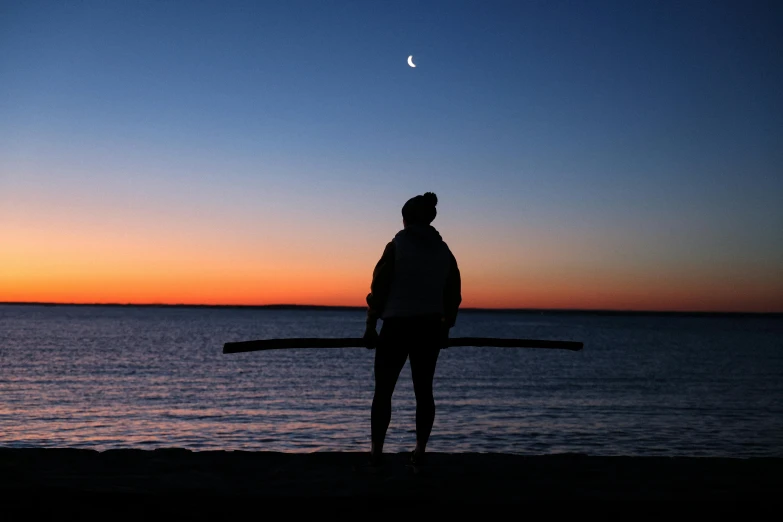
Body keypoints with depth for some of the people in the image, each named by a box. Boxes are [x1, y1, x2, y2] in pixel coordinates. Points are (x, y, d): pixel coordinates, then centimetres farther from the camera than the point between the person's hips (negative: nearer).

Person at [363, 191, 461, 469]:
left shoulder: (397, 246, -6)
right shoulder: (444, 251, 6)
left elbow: (379, 288, -8)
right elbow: (453, 295, 7)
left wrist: (371, 326, -1)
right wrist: (445, 328, 18)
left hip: (397, 326, -4)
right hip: (430, 328, 4)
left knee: (383, 390, 4)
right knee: (423, 390, 10)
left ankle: (376, 451, 0)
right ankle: (419, 451, 10)